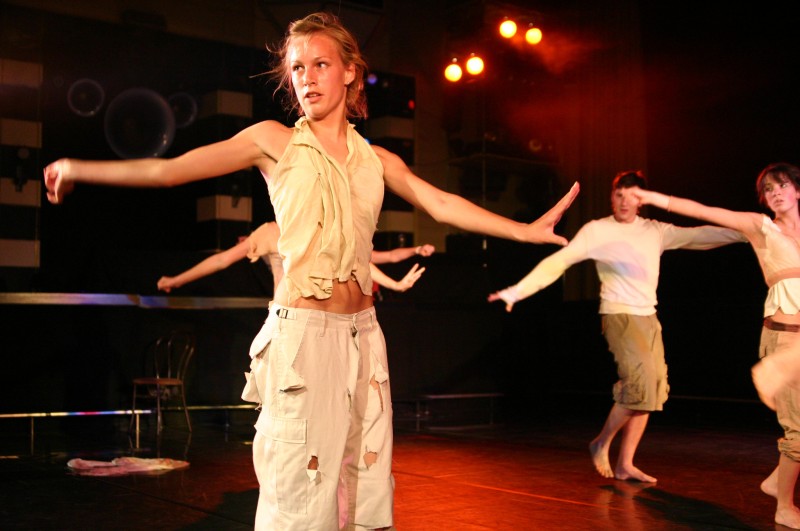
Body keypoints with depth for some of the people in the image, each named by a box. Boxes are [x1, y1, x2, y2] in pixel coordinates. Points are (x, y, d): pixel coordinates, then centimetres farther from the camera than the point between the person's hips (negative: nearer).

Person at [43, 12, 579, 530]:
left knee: (367, 476, 7)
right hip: (303, 330, -4)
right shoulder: (275, 141, 1)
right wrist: (81, 169, -1)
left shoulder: (378, 160, 11)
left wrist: (526, 230, 1)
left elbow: (442, 203, 7)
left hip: (363, 332, 4)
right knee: (300, 485, -5)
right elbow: (172, 169, 0)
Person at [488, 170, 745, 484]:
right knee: (641, 384, -19)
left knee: (652, 390, 4)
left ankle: (625, 464, 13)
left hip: (649, 318, 6)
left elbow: (699, 236, 6)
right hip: (619, 315, -6)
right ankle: (602, 444, 3)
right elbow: (558, 261, -9)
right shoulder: (597, 231, -5)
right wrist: (517, 291, -17)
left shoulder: (655, 231, 8)